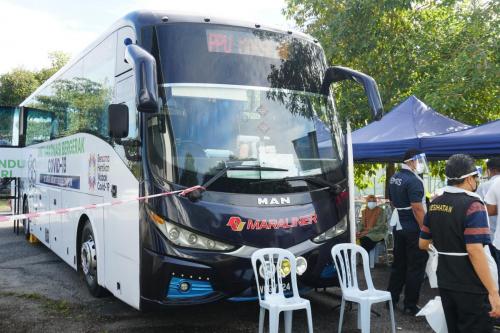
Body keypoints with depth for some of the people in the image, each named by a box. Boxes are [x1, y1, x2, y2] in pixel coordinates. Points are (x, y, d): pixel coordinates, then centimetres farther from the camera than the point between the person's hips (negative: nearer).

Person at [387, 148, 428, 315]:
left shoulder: (394, 178, 8)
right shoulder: (413, 181, -19)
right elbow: (417, 209, -23)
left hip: (399, 226, 8)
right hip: (413, 229, -8)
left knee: (399, 263, 17)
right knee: (415, 267, 2)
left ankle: (391, 299, 24)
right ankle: (410, 306, 9)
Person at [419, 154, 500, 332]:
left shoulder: (435, 204, 5)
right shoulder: (472, 204, -17)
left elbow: (423, 244, 11)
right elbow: (475, 251, -25)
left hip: (445, 283, 7)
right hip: (471, 287, -7)